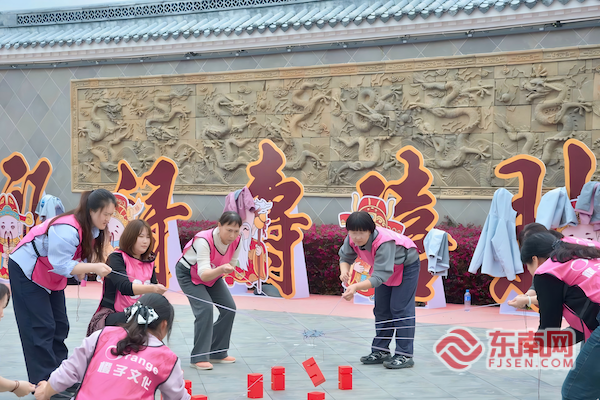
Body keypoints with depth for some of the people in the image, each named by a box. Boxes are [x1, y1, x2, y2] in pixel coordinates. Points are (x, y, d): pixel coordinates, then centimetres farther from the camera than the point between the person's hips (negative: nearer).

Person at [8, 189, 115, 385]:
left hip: (51, 274, 9)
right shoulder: (68, 230, -35)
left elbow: (84, 255, 1)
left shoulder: (92, 228, -7)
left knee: (60, 325, 10)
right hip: (26, 270, -9)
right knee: (41, 328, -9)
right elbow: (61, 265, -36)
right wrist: (93, 267, -40)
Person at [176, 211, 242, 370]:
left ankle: (217, 353, 11)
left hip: (213, 274, 7)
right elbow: (204, 274, -47)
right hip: (188, 273, -6)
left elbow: (231, 264, 2)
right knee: (205, 308, -23)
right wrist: (221, 269, -62)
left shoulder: (236, 241, -20)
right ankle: (198, 357, -16)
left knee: (229, 308, -2)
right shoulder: (204, 241, -38)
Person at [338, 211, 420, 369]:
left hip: (407, 265, -7)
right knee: (381, 309, 9)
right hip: (385, 267, 7)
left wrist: (356, 287, -59)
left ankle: (404, 355, -8)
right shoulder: (351, 240, -23)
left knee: (400, 308, -12)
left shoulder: (384, 243, -43)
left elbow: (380, 276, -46)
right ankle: (381, 351, 18)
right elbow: (345, 257, -7)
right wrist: (344, 271, -31)